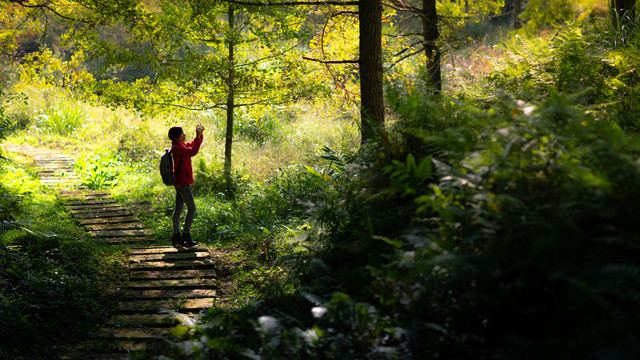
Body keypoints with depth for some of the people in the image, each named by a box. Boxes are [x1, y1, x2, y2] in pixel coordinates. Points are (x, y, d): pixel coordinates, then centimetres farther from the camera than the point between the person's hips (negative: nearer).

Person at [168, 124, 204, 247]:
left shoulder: (181, 145, 12)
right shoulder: (176, 148, -19)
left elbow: (194, 145, 22)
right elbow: (193, 151, -30)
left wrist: (200, 134, 6)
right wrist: (198, 136, -26)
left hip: (180, 183, 10)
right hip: (182, 183, -10)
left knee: (178, 208, 11)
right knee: (191, 208, -6)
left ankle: (176, 236, 14)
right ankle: (186, 234, -3)